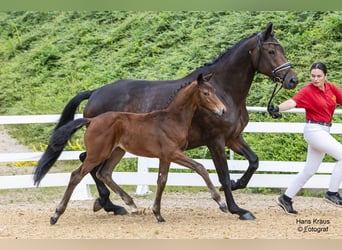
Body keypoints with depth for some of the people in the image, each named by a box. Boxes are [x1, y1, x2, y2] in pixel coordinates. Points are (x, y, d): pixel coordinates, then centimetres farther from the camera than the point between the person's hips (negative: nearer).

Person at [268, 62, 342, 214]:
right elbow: (293, 102, -29)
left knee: (309, 171, 12)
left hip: (324, 132, 7)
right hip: (314, 130, -7)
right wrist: (277, 108, -49)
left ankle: (286, 198, 22)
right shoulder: (307, 91, -14)